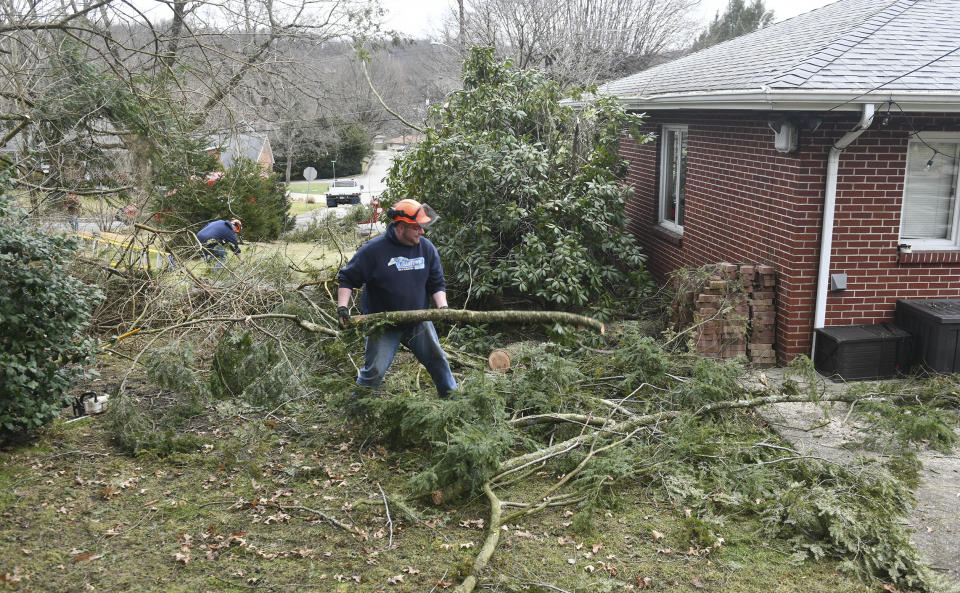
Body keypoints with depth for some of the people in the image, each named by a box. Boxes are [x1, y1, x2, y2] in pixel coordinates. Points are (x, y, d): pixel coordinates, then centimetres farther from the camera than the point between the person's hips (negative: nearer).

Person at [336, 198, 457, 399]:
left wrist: (442, 307, -11)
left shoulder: (426, 247, -2)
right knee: (374, 370, -5)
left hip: (418, 321, 4)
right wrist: (342, 307, -19)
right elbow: (347, 279, -6)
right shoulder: (373, 249, -13)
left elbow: (437, 283, 6)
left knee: (438, 360, 13)